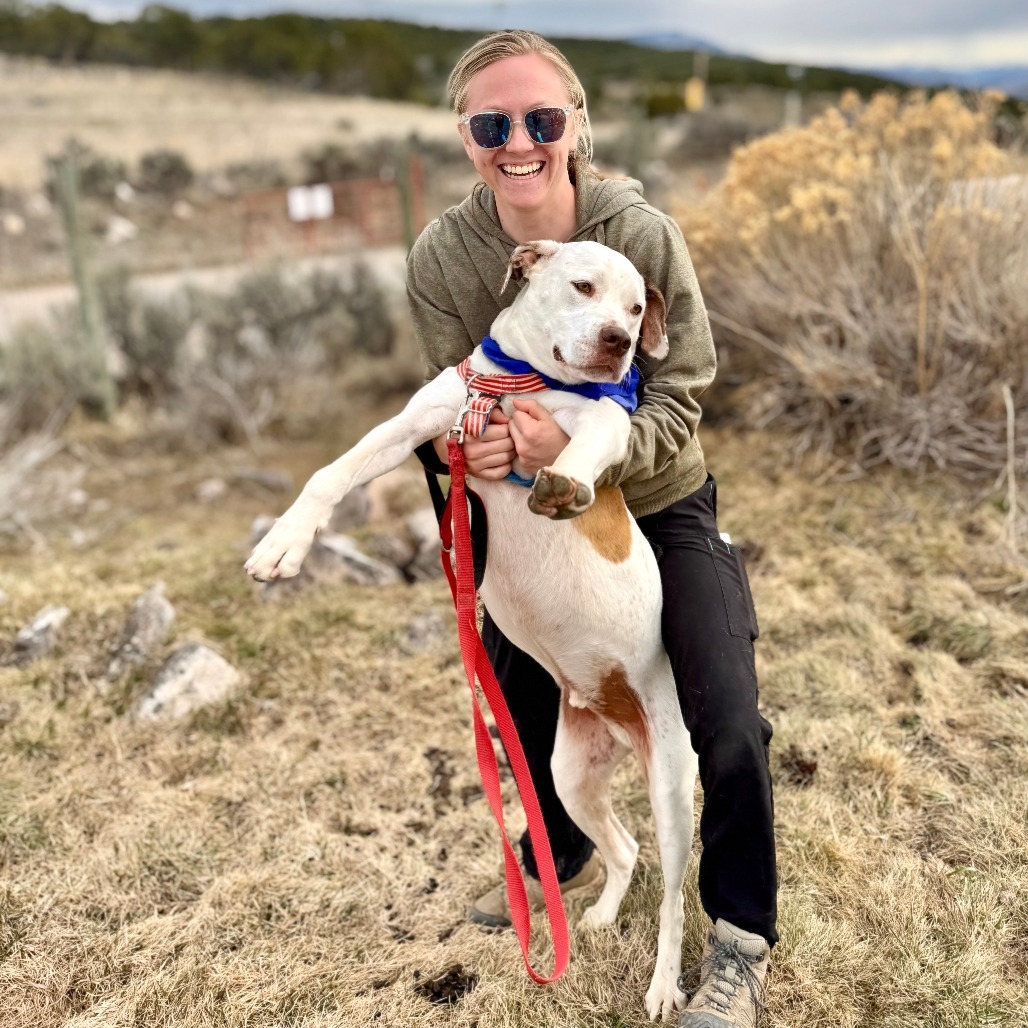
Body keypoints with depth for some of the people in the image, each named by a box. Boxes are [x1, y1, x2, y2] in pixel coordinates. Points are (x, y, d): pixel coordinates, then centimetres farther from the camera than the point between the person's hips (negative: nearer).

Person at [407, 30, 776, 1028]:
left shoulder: (643, 235, -24)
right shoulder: (441, 257, -17)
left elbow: (678, 403, -23)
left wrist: (576, 444, -42)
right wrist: (457, 443, -34)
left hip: (661, 508, -3)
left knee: (727, 726, -12)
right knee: (522, 698, 16)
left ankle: (739, 946, 14)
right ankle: (561, 861, 47)